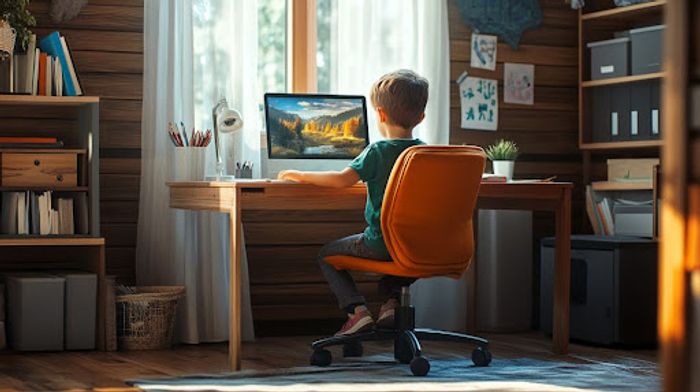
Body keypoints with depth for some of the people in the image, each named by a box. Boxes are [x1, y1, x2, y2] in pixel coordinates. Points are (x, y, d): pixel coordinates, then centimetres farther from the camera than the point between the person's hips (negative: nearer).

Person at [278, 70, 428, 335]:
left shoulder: (378, 151, -14)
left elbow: (343, 179, -21)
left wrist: (300, 176, -11)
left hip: (381, 242, -6)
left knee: (327, 254, 12)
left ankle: (357, 310, -3)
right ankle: (392, 299, 19)